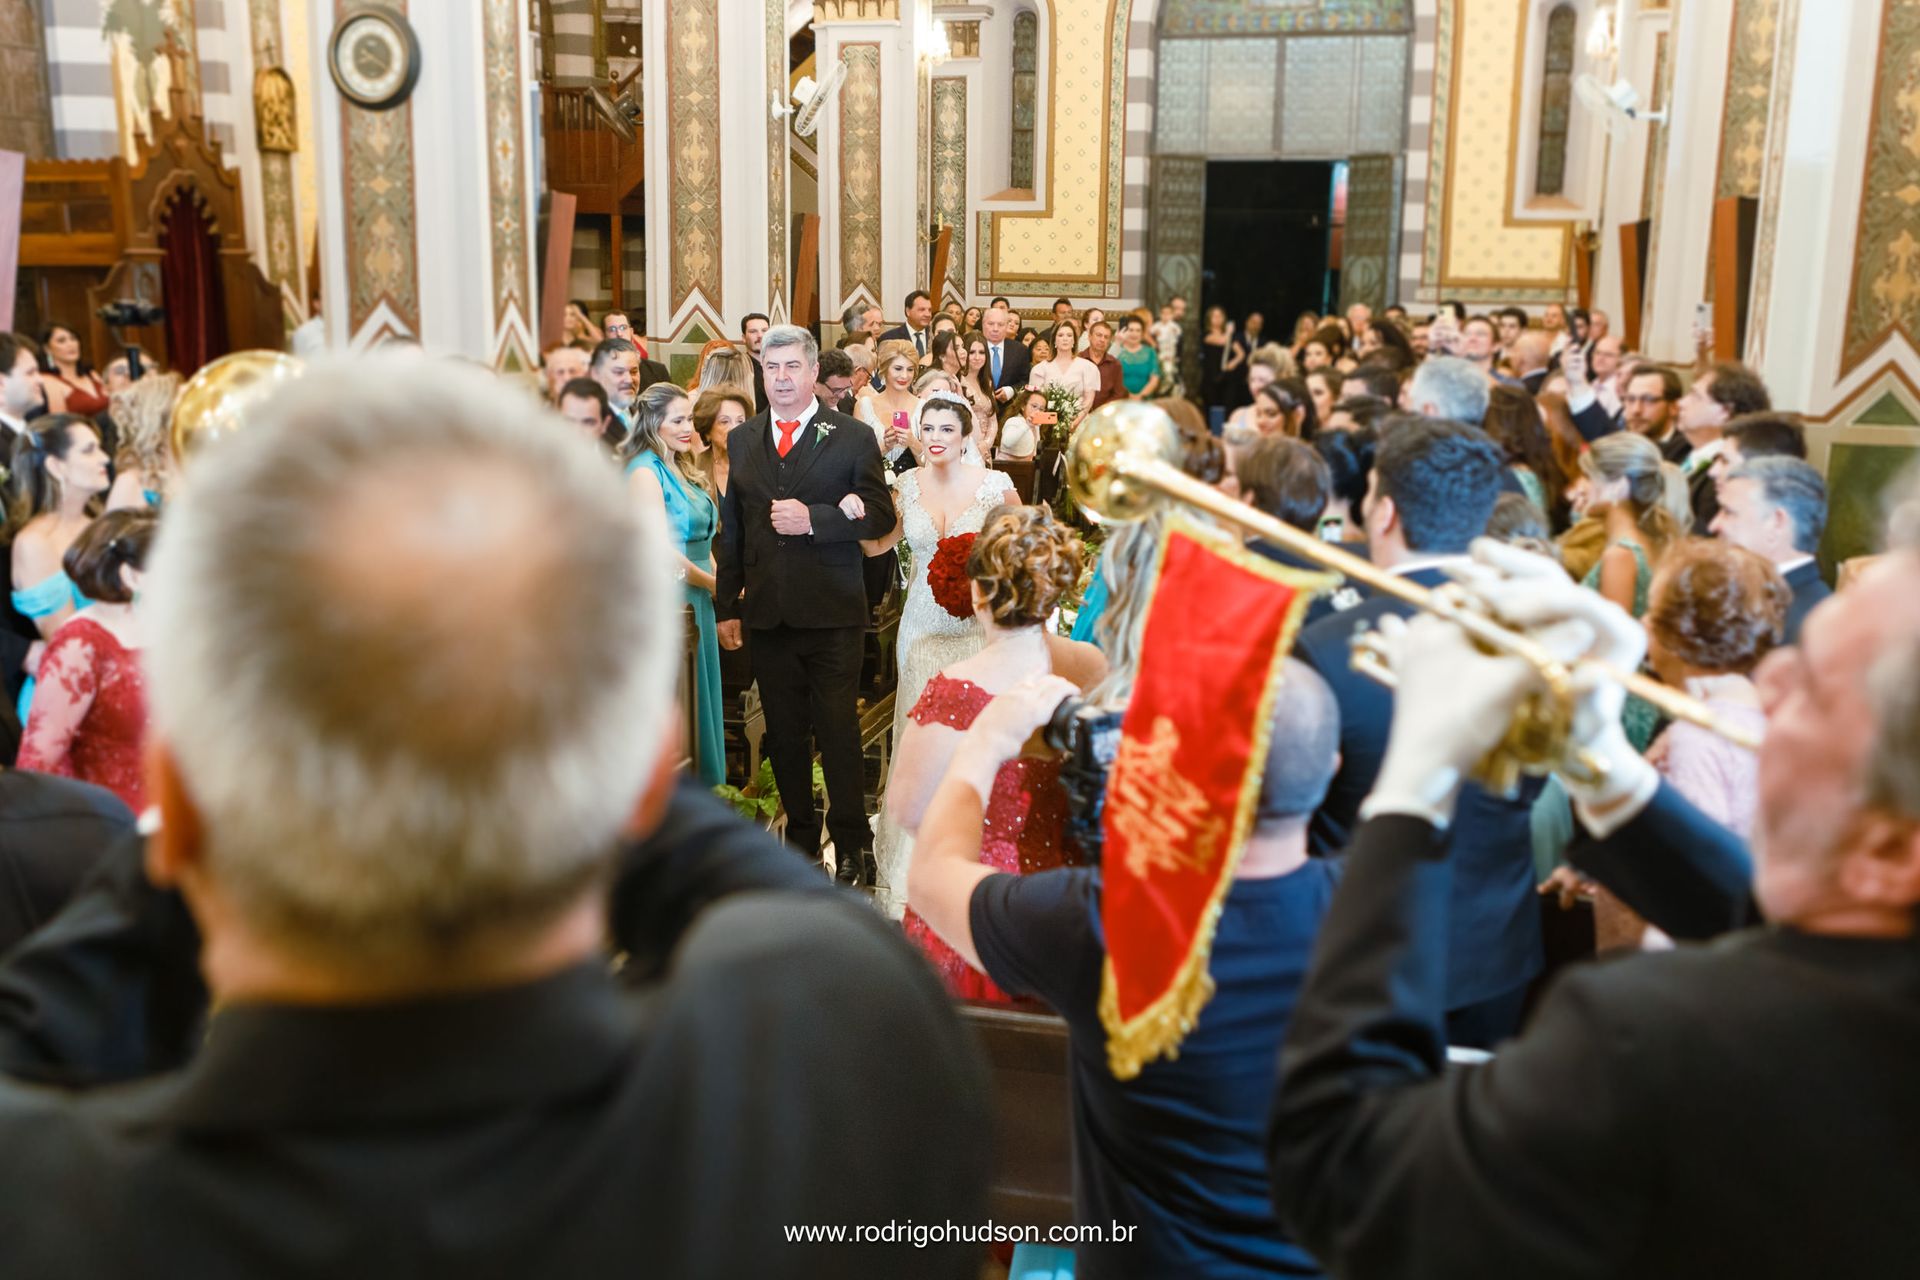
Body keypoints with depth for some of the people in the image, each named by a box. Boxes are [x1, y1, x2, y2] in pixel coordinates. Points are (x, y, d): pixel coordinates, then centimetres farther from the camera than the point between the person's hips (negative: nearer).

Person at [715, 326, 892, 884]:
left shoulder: (852, 437, 1)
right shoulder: (742, 440, 12)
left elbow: (880, 516, -5)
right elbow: (731, 529, 13)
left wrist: (812, 519, -17)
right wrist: (726, 606, 9)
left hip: (831, 612, -4)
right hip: (766, 613, 4)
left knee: (838, 731, -3)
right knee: (784, 734, 10)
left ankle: (850, 841, 10)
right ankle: (800, 833, 23)